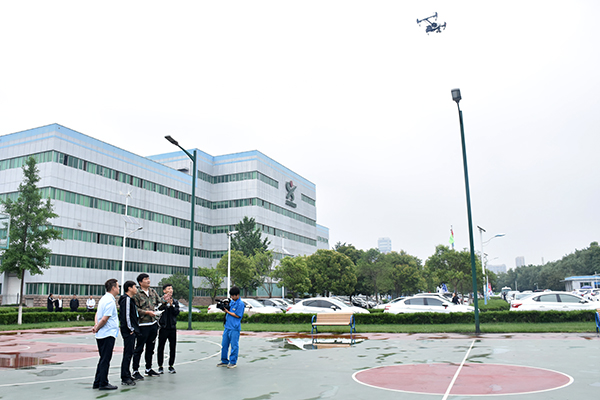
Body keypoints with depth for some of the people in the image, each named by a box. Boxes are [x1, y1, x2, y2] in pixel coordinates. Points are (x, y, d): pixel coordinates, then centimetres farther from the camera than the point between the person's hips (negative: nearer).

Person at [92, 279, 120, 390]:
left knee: (103, 359, 16)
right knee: (105, 360, -2)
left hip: (101, 335, 10)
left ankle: (97, 382, 22)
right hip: (108, 334, -10)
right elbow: (104, 319, -21)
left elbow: (97, 313, 19)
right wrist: (97, 328, -6)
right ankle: (103, 383, 4)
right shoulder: (110, 301, -18)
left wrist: (96, 325, 4)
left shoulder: (104, 299, 13)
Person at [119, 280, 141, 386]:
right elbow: (126, 315, -20)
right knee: (128, 354, -7)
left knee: (128, 353, 14)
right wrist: (131, 329, -17)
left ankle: (127, 376, 21)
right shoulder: (127, 299, -14)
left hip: (131, 331, 10)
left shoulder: (130, 299, 18)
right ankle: (125, 378, -2)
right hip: (128, 331, -10)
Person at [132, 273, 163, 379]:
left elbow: (159, 302, 19)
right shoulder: (137, 294, -9)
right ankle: (135, 371, 8)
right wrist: (147, 312, -18)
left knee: (150, 348, 15)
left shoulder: (152, 291, 12)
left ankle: (149, 369, 26)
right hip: (143, 324, -7)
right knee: (139, 349, -1)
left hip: (153, 323, 7)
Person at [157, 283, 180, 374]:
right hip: (163, 327, -3)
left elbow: (177, 312, 0)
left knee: (172, 348, 6)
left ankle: (171, 366, 17)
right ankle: (160, 366, 13)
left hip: (172, 327, 3)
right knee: (161, 347, 2)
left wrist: (171, 305, -13)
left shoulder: (175, 302, 11)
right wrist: (164, 302, -25)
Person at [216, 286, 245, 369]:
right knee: (224, 344, 12)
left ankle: (233, 362, 10)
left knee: (234, 345, 0)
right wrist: (224, 307, 2)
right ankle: (224, 361, 23)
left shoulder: (240, 304, -11)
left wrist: (227, 311, -11)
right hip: (227, 327, 8)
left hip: (234, 328, -8)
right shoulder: (231, 302, 13)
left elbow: (237, 315, -13)